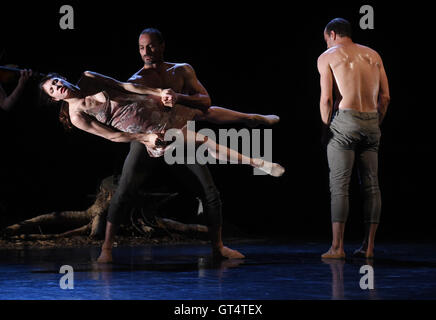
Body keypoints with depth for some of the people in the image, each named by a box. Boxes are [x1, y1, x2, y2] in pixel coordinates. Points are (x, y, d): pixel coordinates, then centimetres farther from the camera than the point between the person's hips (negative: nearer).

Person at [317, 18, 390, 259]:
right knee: (371, 185, 6)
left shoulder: (327, 57, 4)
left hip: (345, 121, -4)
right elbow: (385, 97, 10)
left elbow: (326, 98, -6)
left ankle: (337, 247, -7)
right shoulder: (373, 55, 16)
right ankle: (369, 246, 7)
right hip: (371, 122, 4)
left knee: (339, 186, -4)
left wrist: (325, 129, 2)